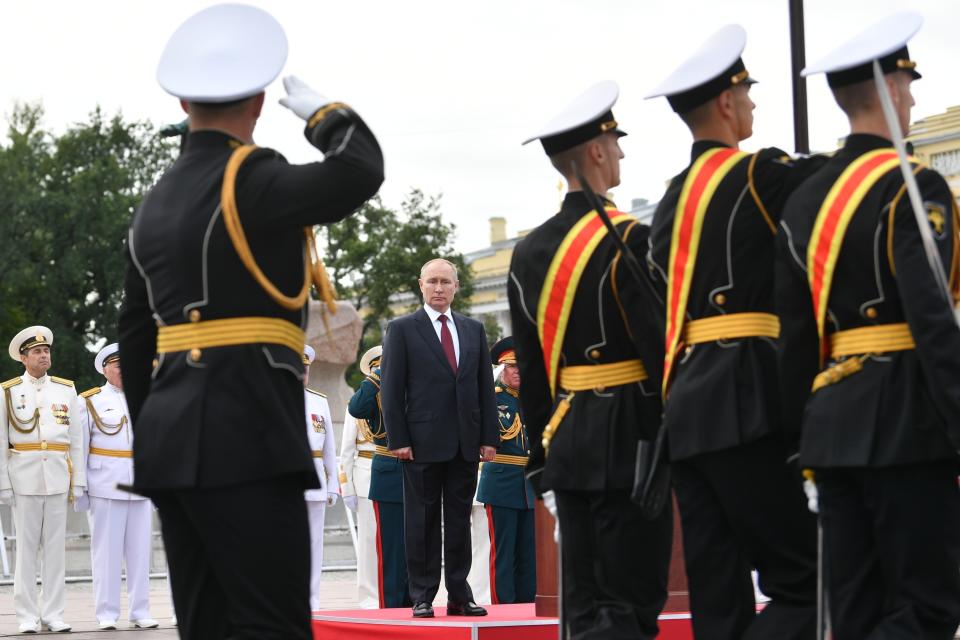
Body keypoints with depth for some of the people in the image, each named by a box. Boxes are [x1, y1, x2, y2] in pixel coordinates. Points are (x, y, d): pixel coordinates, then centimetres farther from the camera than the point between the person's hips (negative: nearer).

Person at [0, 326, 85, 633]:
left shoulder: (66, 390, 10)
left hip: (58, 478, 2)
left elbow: (76, 440, 10)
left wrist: (78, 481, 5)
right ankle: (28, 616, 5)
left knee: (56, 547, 2)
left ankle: (53, 614, 7)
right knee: (26, 548, 0)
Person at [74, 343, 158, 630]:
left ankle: (140, 612, 7)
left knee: (140, 549, 2)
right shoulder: (90, 401, 4)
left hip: (141, 485, 3)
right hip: (105, 486, -3)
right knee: (107, 550, -3)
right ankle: (107, 614, 2)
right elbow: (79, 447, 2)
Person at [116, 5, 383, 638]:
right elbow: (359, 172, -21)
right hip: (243, 434, -8)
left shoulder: (157, 202, 17)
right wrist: (321, 109, -2)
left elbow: (137, 335, 19)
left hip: (173, 437, 9)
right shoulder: (248, 180, -8)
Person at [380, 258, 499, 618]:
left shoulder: (474, 330, 13)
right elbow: (391, 389, -3)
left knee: (460, 520, 7)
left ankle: (459, 596, 12)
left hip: (466, 444, 4)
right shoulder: (402, 329, 1)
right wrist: (398, 440, -10)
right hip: (422, 442, -4)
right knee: (422, 521, 0)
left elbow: (485, 386, 12)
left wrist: (489, 437, 5)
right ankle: (422, 597, 4)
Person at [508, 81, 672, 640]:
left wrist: (541, 456, 17)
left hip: (567, 441, 7)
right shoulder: (628, 241, -12)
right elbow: (661, 346, -16)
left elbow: (530, 367, 13)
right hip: (629, 437, -7)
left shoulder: (529, 252, 10)